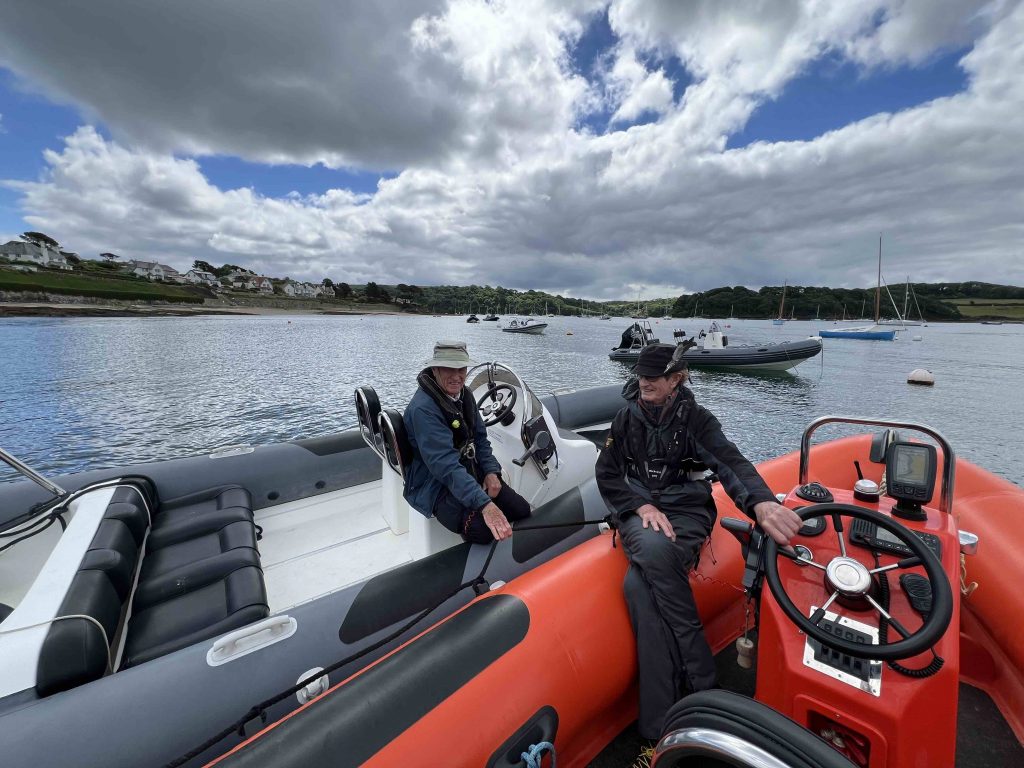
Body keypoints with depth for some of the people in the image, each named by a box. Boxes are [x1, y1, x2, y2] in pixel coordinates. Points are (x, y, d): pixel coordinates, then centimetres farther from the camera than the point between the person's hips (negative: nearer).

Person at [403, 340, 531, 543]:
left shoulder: (464, 394, 2)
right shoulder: (423, 408, -25)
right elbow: (444, 464, -32)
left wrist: (491, 471, -6)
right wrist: (484, 504, -39)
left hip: (472, 471, 8)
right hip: (437, 485, -7)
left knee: (523, 511, -5)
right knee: (483, 530, -28)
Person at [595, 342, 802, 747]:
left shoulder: (696, 420, -2)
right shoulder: (628, 417, 4)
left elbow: (731, 463, -20)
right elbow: (607, 473, 4)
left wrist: (762, 503, -40)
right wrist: (643, 505, -11)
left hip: (686, 511, -2)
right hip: (639, 511, 2)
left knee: (638, 583, -29)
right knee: (652, 549, -33)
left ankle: (658, 722, -12)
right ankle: (700, 680, -17)